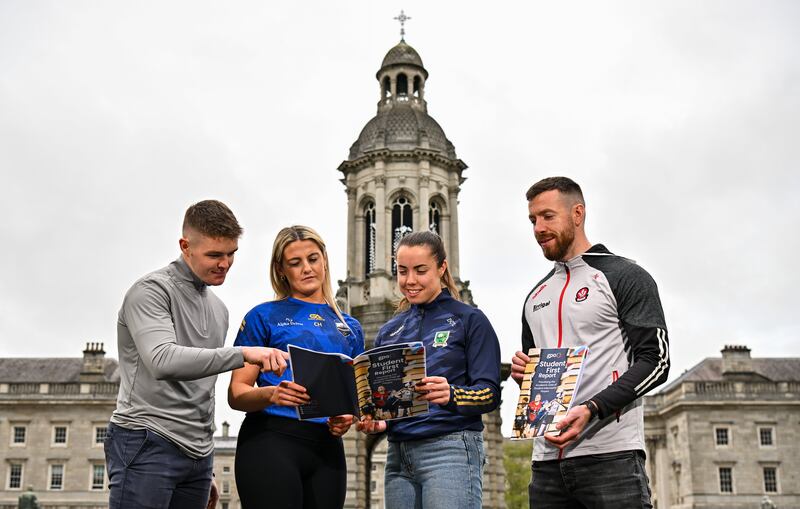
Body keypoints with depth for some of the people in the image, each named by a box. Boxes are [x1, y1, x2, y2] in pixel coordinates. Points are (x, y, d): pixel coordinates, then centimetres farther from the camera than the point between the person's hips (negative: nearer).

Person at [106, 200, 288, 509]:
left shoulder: (218, 309, 19)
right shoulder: (151, 291, -5)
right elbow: (162, 361, -23)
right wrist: (243, 354, -32)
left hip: (197, 455, 7)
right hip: (147, 446, -7)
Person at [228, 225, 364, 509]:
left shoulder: (350, 327, 18)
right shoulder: (264, 316, 5)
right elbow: (236, 394, -1)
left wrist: (347, 419, -3)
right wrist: (271, 394, -22)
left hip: (328, 447, 4)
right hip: (271, 442, -4)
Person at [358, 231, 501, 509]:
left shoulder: (470, 320, 1)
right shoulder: (389, 331, 17)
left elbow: (490, 393, -6)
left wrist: (451, 395, -25)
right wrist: (374, 421, -4)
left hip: (451, 448, -5)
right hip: (399, 456, 5)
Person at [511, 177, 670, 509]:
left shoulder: (625, 277, 2)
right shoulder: (536, 296, 22)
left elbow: (655, 360, -7)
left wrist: (591, 410, -19)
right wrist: (522, 374, 4)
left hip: (611, 455, -6)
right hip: (547, 460, 6)